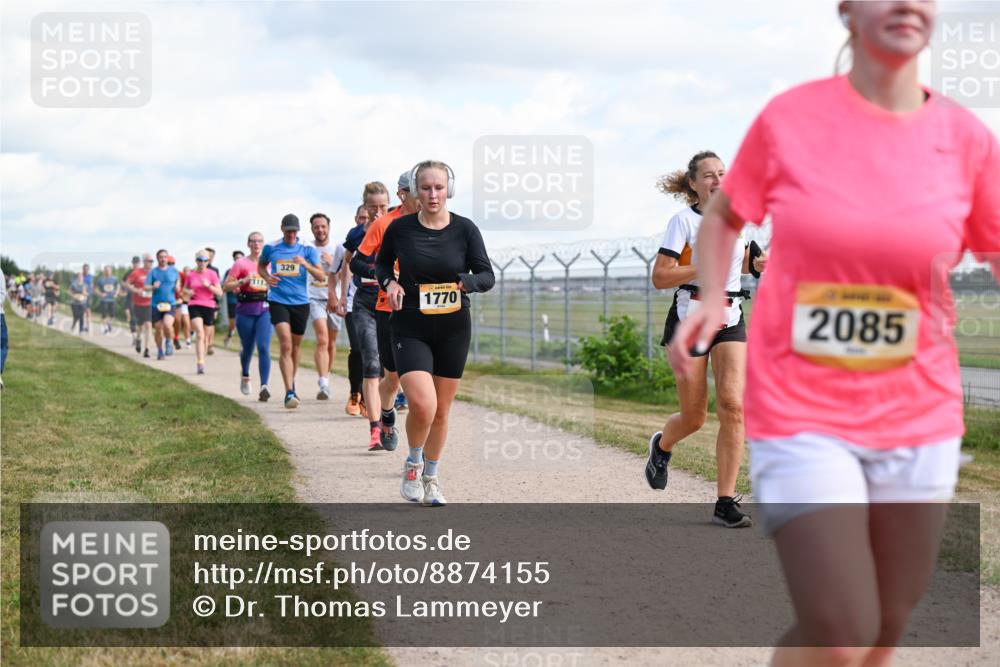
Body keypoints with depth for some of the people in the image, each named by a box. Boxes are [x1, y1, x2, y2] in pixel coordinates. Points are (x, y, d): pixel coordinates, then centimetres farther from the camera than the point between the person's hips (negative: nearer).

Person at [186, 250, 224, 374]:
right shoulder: (190, 275, 4)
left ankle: (201, 362, 27)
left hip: (209, 307, 1)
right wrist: (188, 292, -3)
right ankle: (200, 363, -25)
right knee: (200, 334, -19)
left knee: (205, 336, 10)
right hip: (195, 306, -1)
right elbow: (185, 288, 20)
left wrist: (208, 286, -17)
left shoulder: (212, 274, 1)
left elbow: (219, 293, -2)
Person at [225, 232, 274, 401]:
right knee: (247, 348, 12)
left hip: (265, 310, 0)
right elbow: (226, 286, -2)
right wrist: (243, 281, -16)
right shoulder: (241, 264, 1)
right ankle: (245, 376, 43)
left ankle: (264, 387, -21)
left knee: (264, 347, -15)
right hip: (245, 311, 0)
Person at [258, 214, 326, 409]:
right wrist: (267, 277, 0)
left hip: (300, 302, 2)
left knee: (295, 347, 14)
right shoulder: (271, 248, 4)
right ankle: (289, 393, -21)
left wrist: (305, 264, -21)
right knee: (286, 345, -17)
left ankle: (291, 385, 36)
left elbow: (321, 276, -3)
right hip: (278, 302, -2)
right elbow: (261, 266, 22)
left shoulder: (307, 250, 2)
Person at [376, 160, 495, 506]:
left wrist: (464, 282, -22)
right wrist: (389, 282, -7)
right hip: (410, 328, -2)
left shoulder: (465, 229, -4)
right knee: (422, 405, -19)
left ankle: (431, 477, 31)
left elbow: (487, 275, 0)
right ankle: (413, 463, 10)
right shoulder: (400, 228, -4)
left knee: (441, 411, 10)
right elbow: (381, 262, 14)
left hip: (453, 328, 2)